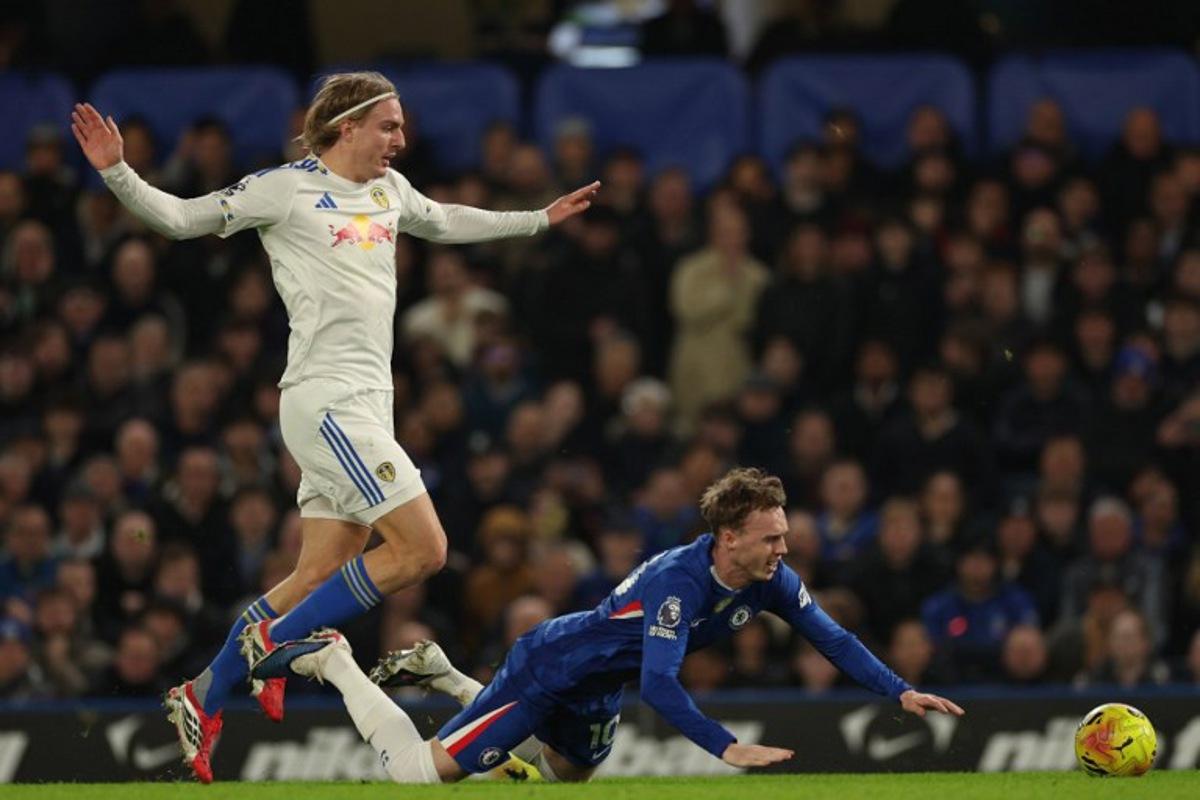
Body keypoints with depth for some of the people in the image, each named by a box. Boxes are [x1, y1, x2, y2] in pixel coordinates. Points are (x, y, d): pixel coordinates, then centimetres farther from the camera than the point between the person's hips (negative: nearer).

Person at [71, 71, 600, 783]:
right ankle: (276, 639, -2)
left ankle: (204, 699, 15)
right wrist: (117, 172, -19)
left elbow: (442, 222, 37)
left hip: (368, 403, 9)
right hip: (326, 399, -9)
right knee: (423, 548, -14)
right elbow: (181, 218, -4)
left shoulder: (390, 189, 16)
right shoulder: (286, 188, -6)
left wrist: (541, 219, 43)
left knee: (321, 576, 6)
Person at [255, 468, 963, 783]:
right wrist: (727, 748, -48)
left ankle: (438, 671, 39)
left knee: (569, 774, 34)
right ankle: (333, 660, 9)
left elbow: (833, 638, -5)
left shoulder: (770, 580, -11)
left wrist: (902, 692, -16)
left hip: (594, 691, 9)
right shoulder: (678, 581, -36)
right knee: (421, 771, -10)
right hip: (547, 668, -9)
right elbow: (659, 685, -42)